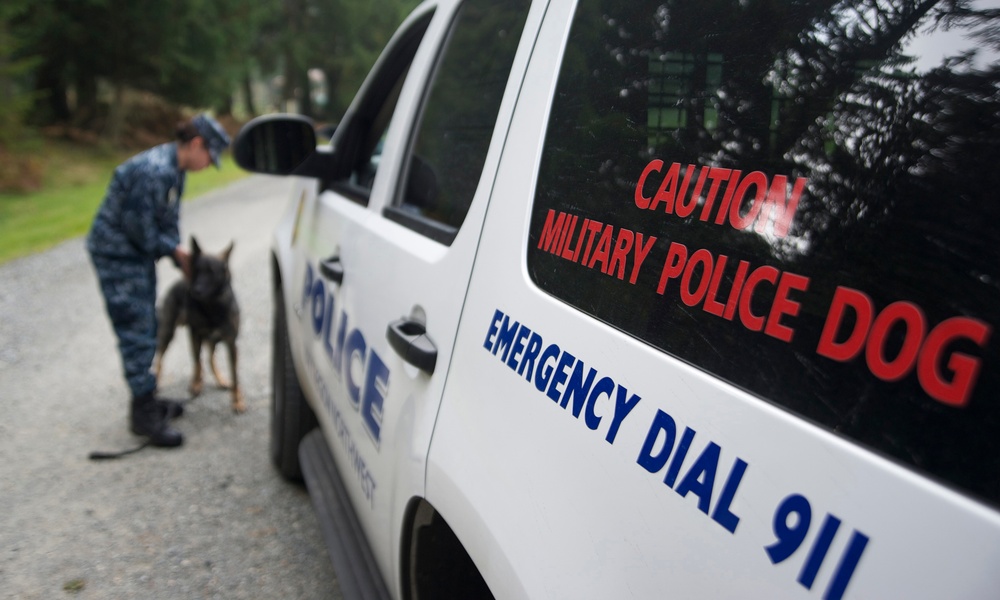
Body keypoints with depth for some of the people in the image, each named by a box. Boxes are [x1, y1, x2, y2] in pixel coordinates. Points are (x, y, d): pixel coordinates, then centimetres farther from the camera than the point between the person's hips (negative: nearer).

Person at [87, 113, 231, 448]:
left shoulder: (175, 169, 4)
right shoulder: (153, 171, -27)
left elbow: (168, 221, 9)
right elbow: (139, 226, -23)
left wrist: (180, 257, 0)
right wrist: (174, 250, -10)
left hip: (139, 252, 10)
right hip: (117, 253, -10)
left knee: (147, 329, 16)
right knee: (136, 331, -5)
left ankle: (145, 399, 29)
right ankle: (145, 414, 5)